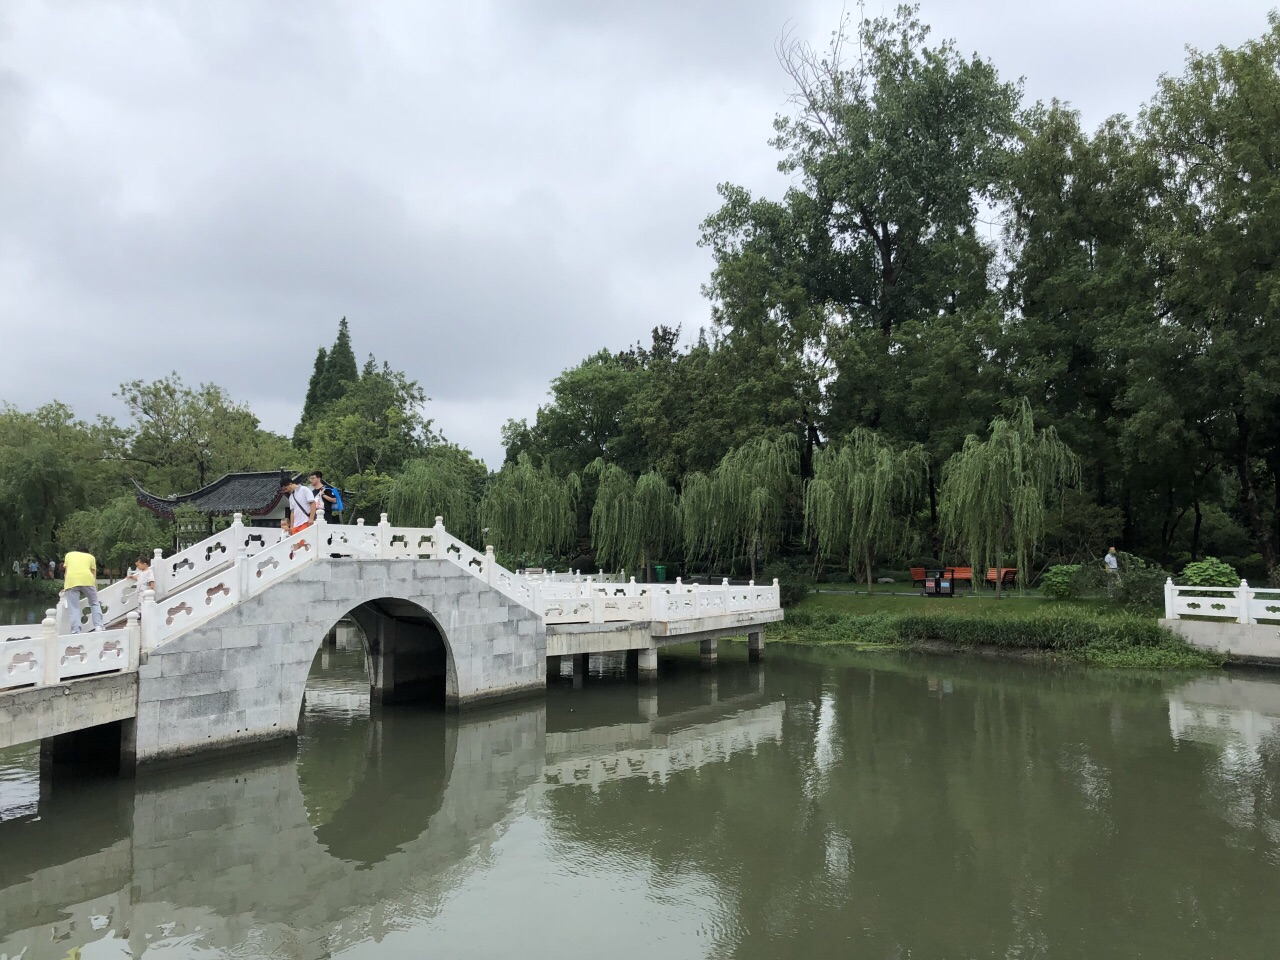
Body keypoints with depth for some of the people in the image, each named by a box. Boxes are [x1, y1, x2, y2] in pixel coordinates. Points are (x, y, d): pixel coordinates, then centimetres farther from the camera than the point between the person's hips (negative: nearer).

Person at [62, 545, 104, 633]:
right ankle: (98, 626, 5)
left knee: (74, 609, 0)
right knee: (94, 604, 16)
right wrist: (96, 592, 29)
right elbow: (94, 577, 25)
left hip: (71, 580, 0)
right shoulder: (90, 557, 27)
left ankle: (76, 632, -9)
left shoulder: (69, 555, 30)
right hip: (87, 579, 0)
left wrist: (65, 588, 41)